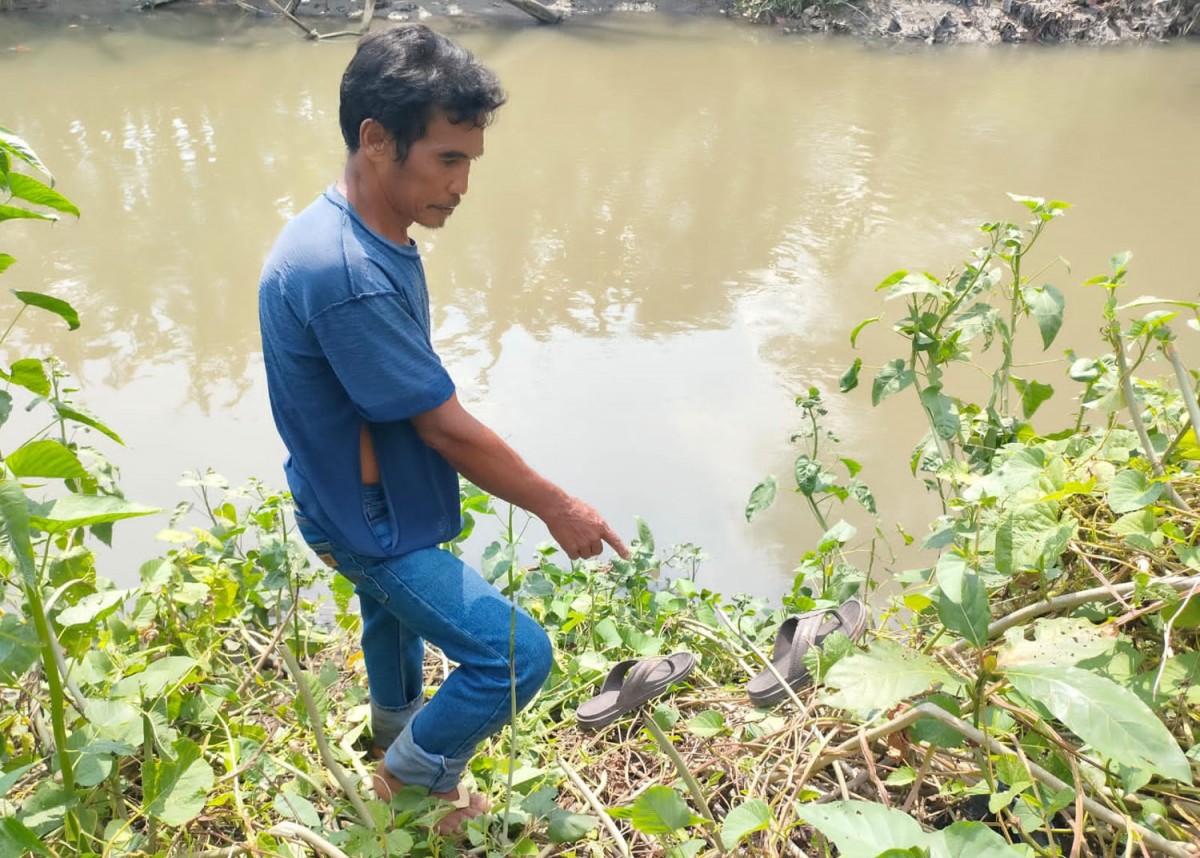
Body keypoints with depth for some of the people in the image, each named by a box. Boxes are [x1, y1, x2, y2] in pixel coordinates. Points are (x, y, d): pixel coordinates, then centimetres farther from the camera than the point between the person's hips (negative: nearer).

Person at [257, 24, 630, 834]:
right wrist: (559, 508, -17)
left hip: (372, 503, 10)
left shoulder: (367, 233, -4)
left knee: (394, 610, 32)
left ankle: (397, 729, 62)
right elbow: (447, 427, -28)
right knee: (518, 655, -7)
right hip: (373, 521, -10)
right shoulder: (344, 273, -35)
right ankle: (412, 784, 18)